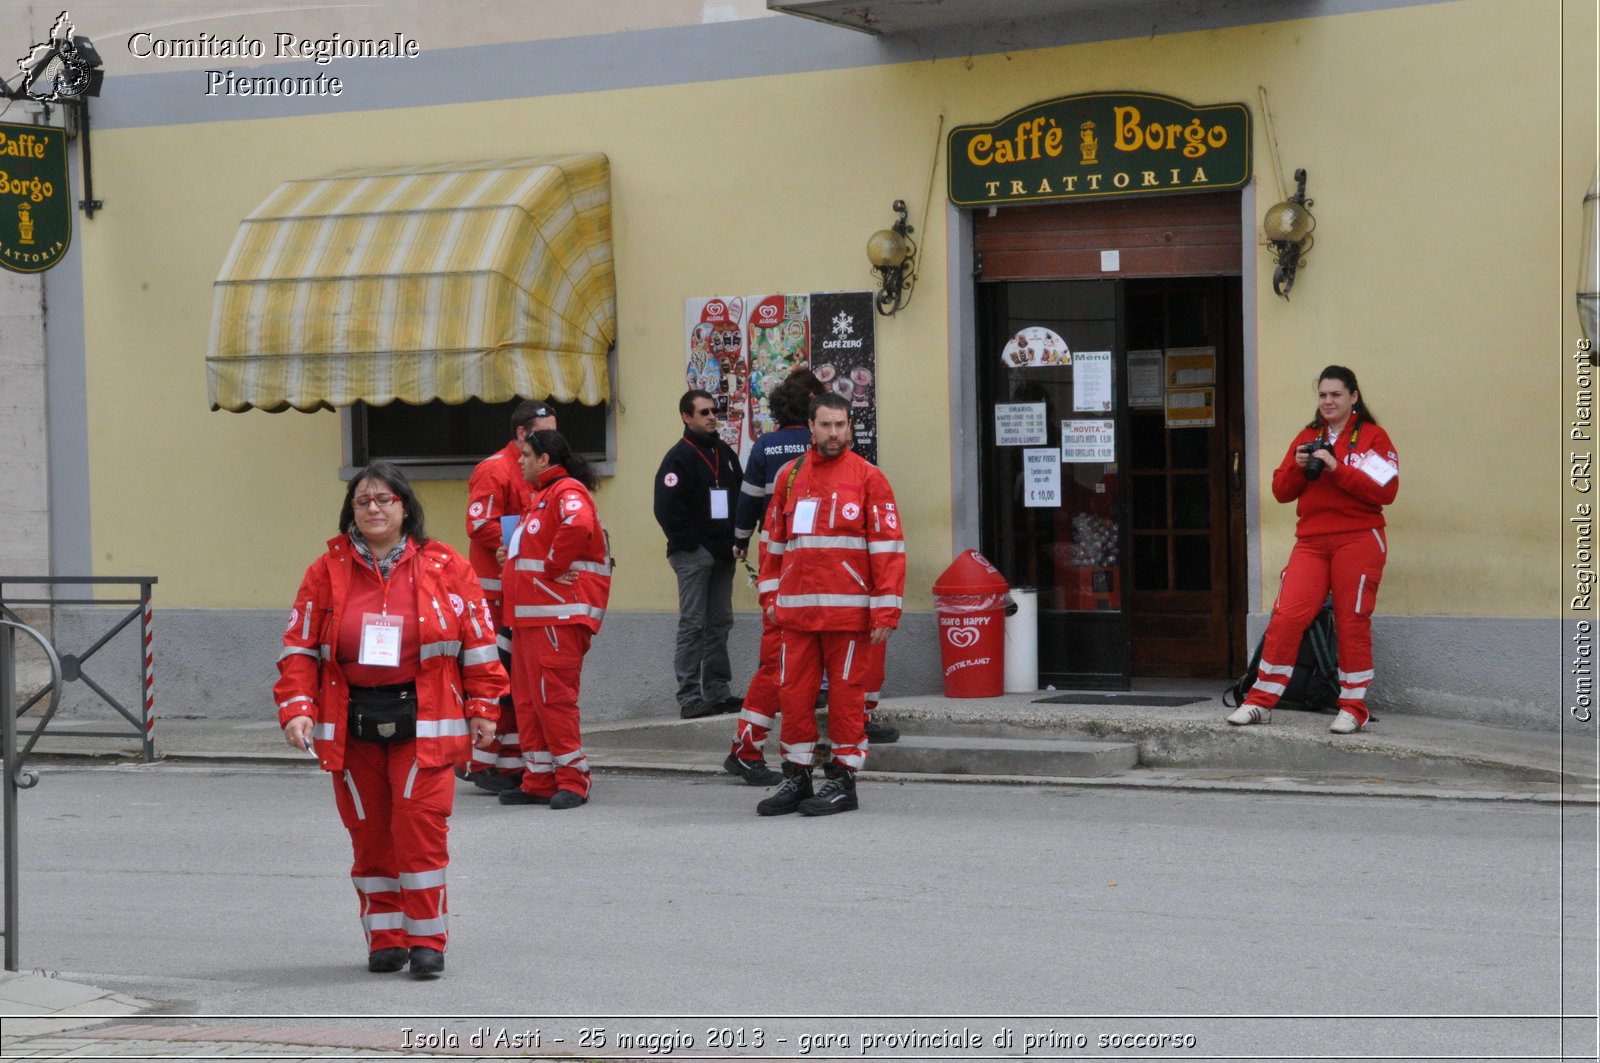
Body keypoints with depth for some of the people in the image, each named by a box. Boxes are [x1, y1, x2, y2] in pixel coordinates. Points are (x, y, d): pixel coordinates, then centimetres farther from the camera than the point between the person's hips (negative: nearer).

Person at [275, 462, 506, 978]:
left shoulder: (445, 568, 3)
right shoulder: (327, 572, 5)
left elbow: (478, 642, 6)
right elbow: (300, 647, 5)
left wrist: (483, 708, 3)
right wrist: (296, 709, -7)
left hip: (424, 724, -2)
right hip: (351, 724, 2)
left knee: (421, 826, -11)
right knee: (368, 833, 6)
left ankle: (426, 940, -2)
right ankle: (385, 940, 16)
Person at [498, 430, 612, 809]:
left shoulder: (567, 491, -11)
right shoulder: (542, 495, 23)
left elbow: (578, 526, -31)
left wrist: (554, 567, -22)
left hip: (557, 615, -11)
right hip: (530, 614, 11)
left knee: (553, 696, -11)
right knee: (528, 699, 10)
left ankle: (573, 780, -6)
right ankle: (539, 781, 14)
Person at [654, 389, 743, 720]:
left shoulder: (725, 454, 14)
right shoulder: (679, 457, -8)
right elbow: (667, 509, -16)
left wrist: (736, 540, 7)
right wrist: (690, 543, -14)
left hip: (722, 554, 7)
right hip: (693, 553, -7)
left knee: (720, 623, 10)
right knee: (692, 625, -6)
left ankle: (718, 692, 16)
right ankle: (690, 697, -5)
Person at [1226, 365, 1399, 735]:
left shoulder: (1372, 436, 1)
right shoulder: (1307, 437, 17)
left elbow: (1385, 491, -11)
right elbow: (1281, 491, 16)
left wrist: (1337, 468, -17)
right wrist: (1298, 467, -5)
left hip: (1358, 541, -4)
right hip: (1311, 541, 4)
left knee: (1352, 623, -1)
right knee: (1286, 617, -6)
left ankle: (1353, 709, 9)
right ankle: (1260, 701, -1)